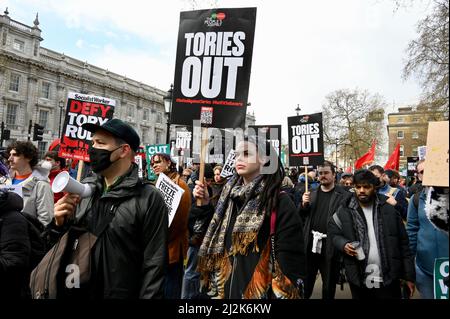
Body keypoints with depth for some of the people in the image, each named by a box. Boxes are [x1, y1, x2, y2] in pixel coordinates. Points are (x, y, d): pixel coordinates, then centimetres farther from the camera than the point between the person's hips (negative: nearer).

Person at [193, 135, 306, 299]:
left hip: (260, 290, -5)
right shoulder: (230, 195, 2)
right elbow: (216, 235, 9)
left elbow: (289, 256, -16)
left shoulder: (280, 202, -15)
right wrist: (205, 204, -1)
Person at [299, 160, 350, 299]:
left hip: (330, 245, -3)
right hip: (311, 243, 4)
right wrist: (304, 204, -8)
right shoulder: (312, 193, 8)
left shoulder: (343, 195, -7)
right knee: (306, 279, 16)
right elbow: (302, 216, 10)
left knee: (329, 282, 16)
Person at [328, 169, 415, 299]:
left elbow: (403, 243, 1)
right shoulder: (345, 211, -3)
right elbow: (333, 233, 8)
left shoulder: (389, 208, -2)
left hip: (388, 278, 0)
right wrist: (343, 244, -13)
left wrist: (409, 275, 1)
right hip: (358, 278, 1)